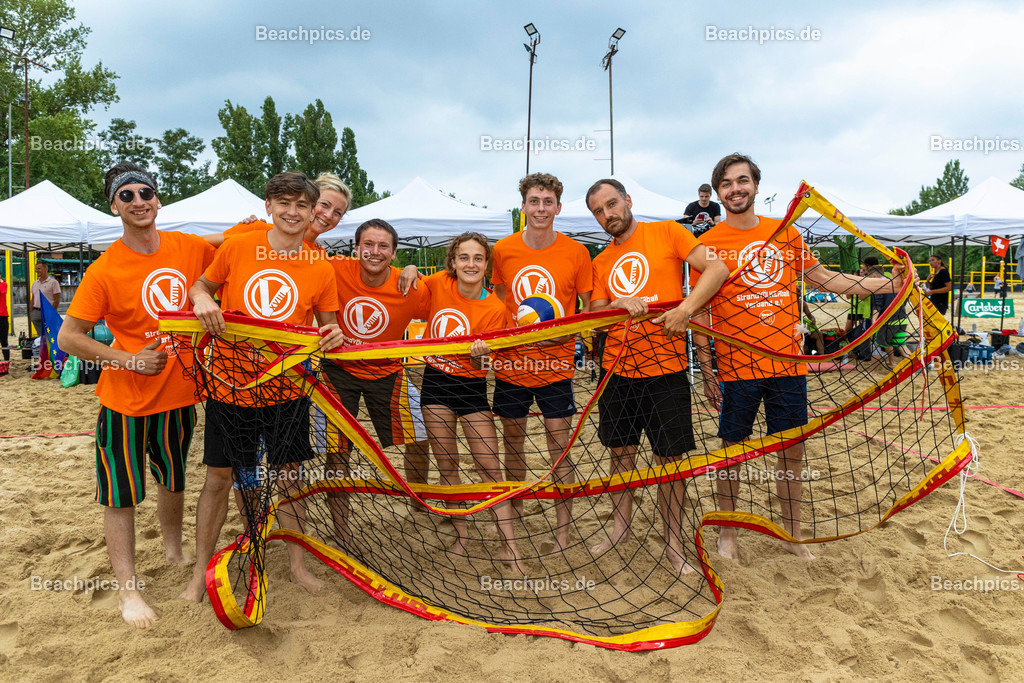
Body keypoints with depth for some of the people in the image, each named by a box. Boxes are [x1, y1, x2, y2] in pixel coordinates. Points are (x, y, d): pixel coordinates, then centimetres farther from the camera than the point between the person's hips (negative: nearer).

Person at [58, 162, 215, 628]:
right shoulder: (105, 270, -14)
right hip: (127, 401, -4)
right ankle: (127, 590, 17)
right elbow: (69, 337, -10)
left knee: (173, 480, 21)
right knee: (121, 495, 4)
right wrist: (129, 359, -19)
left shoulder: (190, 248, -5)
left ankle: (173, 551, 43)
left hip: (180, 391, 4)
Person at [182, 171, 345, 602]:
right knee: (218, 477, 9)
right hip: (231, 384, 0)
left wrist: (334, 336, -16)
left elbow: (326, 328, 7)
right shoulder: (237, 247, -4)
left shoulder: (321, 270, -3)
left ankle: (297, 564, 27)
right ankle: (200, 572, 26)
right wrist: (202, 297, -13)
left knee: (289, 475, 10)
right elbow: (201, 285, 10)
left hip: (287, 390, 1)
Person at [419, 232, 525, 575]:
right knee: (447, 465, 8)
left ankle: (509, 546, 2)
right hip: (435, 382, 3)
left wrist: (479, 355, -37)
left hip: (471, 386, -2)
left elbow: (479, 366, -13)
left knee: (490, 467, -4)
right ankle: (461, 536, 23)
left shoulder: (494, 308, -12)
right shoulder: (439, 283, -6)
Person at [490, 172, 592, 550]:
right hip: (511, 364, 2)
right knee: (513, 445, 14)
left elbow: (589, 309, 1)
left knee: (560, 450, 0)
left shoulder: (576, 252, -5)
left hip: (555, 366, -2)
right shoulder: (503, 250, 0)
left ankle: (562, 534, 12)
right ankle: (514, 513, 34)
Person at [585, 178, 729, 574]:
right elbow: (594, 314, 4)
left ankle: (673, 544, 15)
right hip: (616, 368, 4)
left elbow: (717, 268, -9)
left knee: (669, 457, 2)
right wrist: (618, 305, -17)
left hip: (665, 368, -4)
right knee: (621, 450, 13)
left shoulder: (666, 233, 0)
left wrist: (685, 308, -22)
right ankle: (621, 528, 30)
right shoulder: (601, 262, 12)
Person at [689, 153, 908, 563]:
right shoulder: (708, 244, -2)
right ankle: (727, 533, 24)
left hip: (788, 363, 3)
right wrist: (706, 369, -5)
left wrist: (890, 284, 10)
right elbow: (698, 310, -2)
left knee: (792, 450, 10)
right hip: (737, 366, -3)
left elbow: (823, 280, 16)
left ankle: (791, 534, 27)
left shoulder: (786, 234, 7)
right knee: (732, 449, 7)